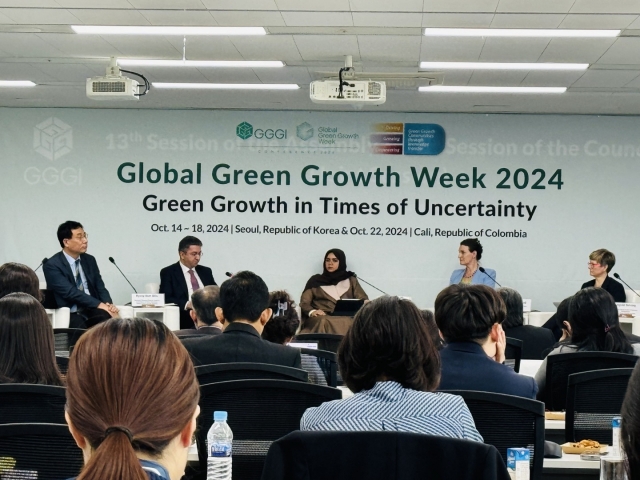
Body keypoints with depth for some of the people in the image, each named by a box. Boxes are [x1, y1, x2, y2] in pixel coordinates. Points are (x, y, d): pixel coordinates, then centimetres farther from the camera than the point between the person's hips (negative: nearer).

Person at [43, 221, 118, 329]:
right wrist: (100, 305, -22)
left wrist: (108, 304, -10)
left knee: (106, 317, -32)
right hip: (70, 314, -4)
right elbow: (71, 292, -15)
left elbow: (100, 288, 14)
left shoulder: (90, 260, 16)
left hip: (92, 311, 5)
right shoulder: (52, 265, -4)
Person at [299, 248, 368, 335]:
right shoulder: (315, 280, 20)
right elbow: (304, 302, 10)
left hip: (346, 317, 1)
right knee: (324, 323, -39)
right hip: (323, 318, -1)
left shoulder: (350, 280, 24)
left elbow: (364, 300, 13)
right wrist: (312, 312, -13)